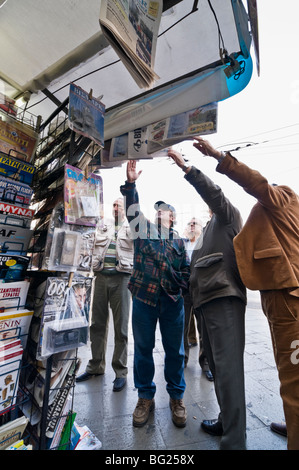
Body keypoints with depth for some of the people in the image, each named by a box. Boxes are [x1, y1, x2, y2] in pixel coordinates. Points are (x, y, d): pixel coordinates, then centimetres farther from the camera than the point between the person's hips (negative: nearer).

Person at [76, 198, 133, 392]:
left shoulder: (131, 228, 7)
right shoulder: (103, 227, 17)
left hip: (121, 278, -4)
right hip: (101, 276, 4)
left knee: (121, 327, 4)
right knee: (98, 324, 14)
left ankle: (120, 372, 19)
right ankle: (96, 366, 32)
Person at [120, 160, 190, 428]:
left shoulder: (178, 241, 10)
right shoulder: (144, 230, 9)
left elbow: (186, 270, 11)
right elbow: (132, 210, -5)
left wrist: (181, 287, -3)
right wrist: (130, 184, -14)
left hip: (172, 300, 1)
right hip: (144, 297, 0)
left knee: (174, 350, 11)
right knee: (143, 348, 12)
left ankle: (176, 397, 34)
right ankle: (146, 397, 34)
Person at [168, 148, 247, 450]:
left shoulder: (229, 216, 11)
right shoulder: (208, 229, 31)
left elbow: (212, 192, -9)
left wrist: (185, 168, -10)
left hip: (224, 297, -8)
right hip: (206, 300, 8)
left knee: (227, 366, -9)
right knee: (216, 364, 13)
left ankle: (234, 441, 0)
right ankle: (226, 421, 27)